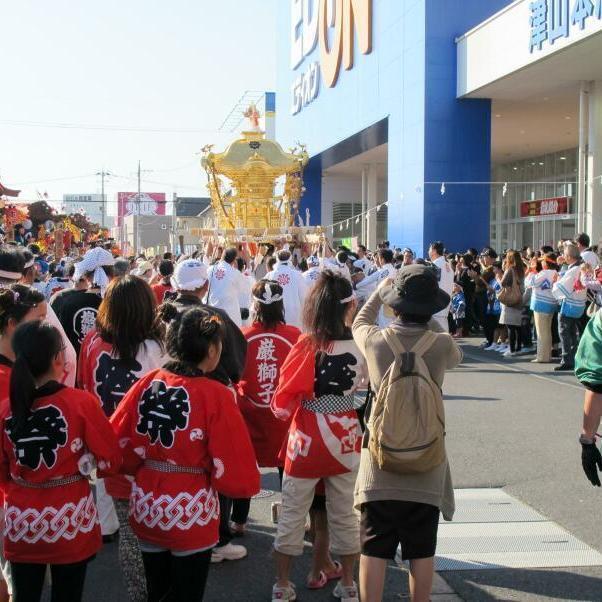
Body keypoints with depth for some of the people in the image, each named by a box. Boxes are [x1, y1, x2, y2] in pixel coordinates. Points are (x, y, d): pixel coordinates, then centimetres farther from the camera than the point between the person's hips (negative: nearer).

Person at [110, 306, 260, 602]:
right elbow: (232, 470, -16)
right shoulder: (216, 396, -18)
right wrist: (245, 482, 5)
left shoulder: (146, 384, -4)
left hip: (145, 508, 5)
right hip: (191, 513, -5)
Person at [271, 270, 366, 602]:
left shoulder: (306, 345, -18)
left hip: (306, 443, -2)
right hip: (345, 444, 3)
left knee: (292, 516, 12)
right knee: (345, 516, 17)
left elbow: (284, 403, -14)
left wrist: (283, 409, 6)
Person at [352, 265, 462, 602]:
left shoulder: (375, 341, -10)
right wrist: (429, 320, 16)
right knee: (421, 551, 11)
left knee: (374, 549, 6)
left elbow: (359, 323, 15)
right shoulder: (441, 345, -13)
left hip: (379, 466, 0)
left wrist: (380, 293, 29)